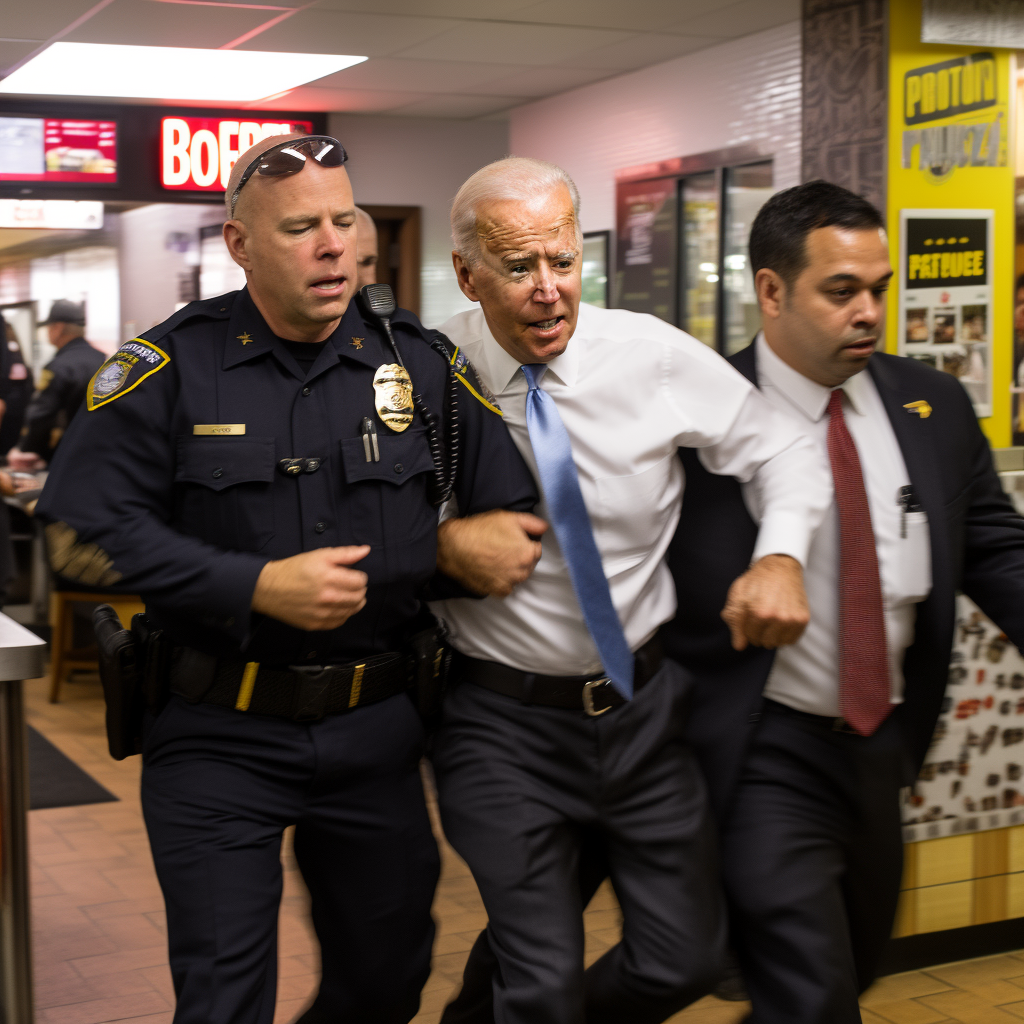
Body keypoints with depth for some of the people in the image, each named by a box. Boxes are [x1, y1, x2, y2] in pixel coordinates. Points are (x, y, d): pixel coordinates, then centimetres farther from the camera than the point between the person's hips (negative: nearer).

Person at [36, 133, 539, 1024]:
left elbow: (516, 513, 7)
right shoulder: (173, 366, -7)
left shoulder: (420, 363, 1)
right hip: (219, 735, -3)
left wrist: (446, 557, -9)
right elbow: (81, 531, -14)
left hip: (375, 729, 4)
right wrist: (258, 587, -19)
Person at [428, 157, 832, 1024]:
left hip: (644, 704, 3)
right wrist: (440, 544, -21)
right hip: (504, 720, -2)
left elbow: (787, 455, 2)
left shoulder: (652, 356, -7)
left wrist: (781, 557, -17)